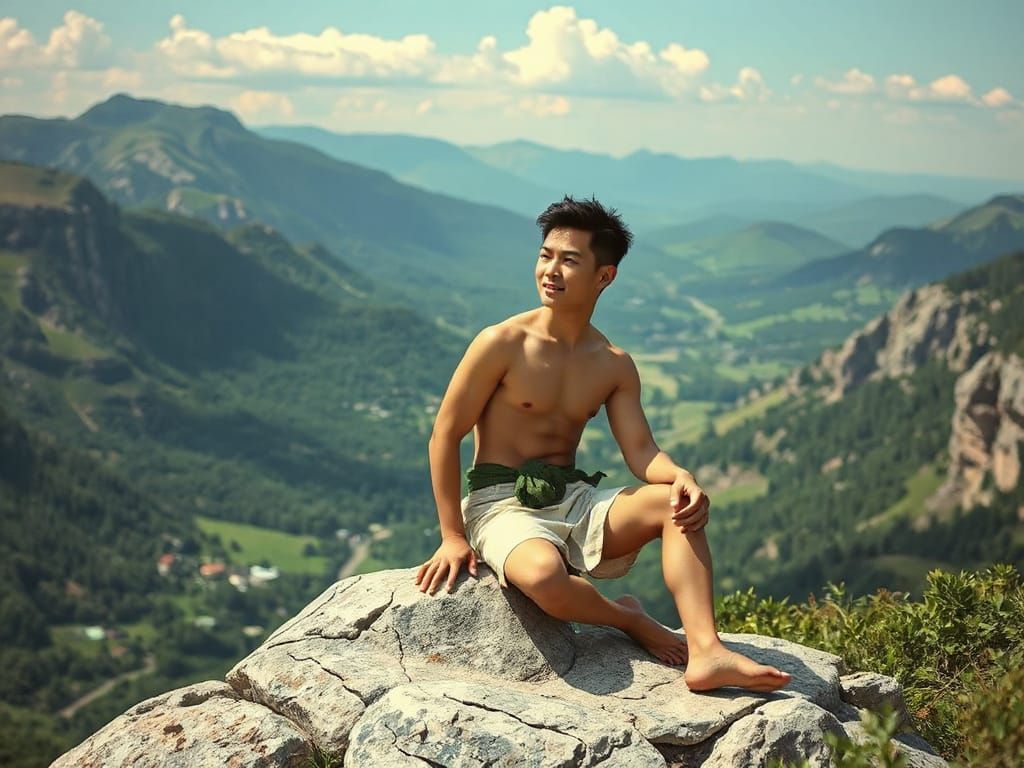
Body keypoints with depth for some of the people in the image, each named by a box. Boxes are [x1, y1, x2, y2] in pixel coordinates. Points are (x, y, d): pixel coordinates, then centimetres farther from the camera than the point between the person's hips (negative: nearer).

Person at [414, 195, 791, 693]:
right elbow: (446, 434, -6)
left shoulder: (615, 367, 7)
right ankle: (627, 619, -6)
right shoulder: (503, 343, -8)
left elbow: (641, 450, 0)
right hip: (502, 504, -5)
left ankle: (705, 652, -33)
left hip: (575, 502, 5)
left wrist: (680, 479, -25)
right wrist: (453, 535, -11)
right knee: (545, 577, -39)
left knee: (676, 504, -20)